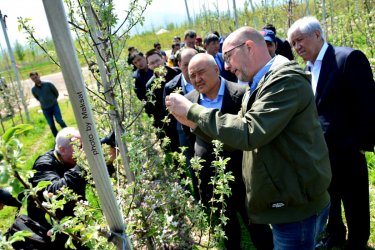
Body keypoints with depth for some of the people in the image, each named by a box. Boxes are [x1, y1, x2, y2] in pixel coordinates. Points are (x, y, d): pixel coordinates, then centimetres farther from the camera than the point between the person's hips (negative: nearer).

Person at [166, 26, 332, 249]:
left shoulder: (287, 79, -20)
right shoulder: (260, 85, 10)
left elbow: (249, 133, -29)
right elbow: (239, 133, 12)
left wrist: (192, 110, -22)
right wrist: (194, 122, -1)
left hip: (297, 206, -9)